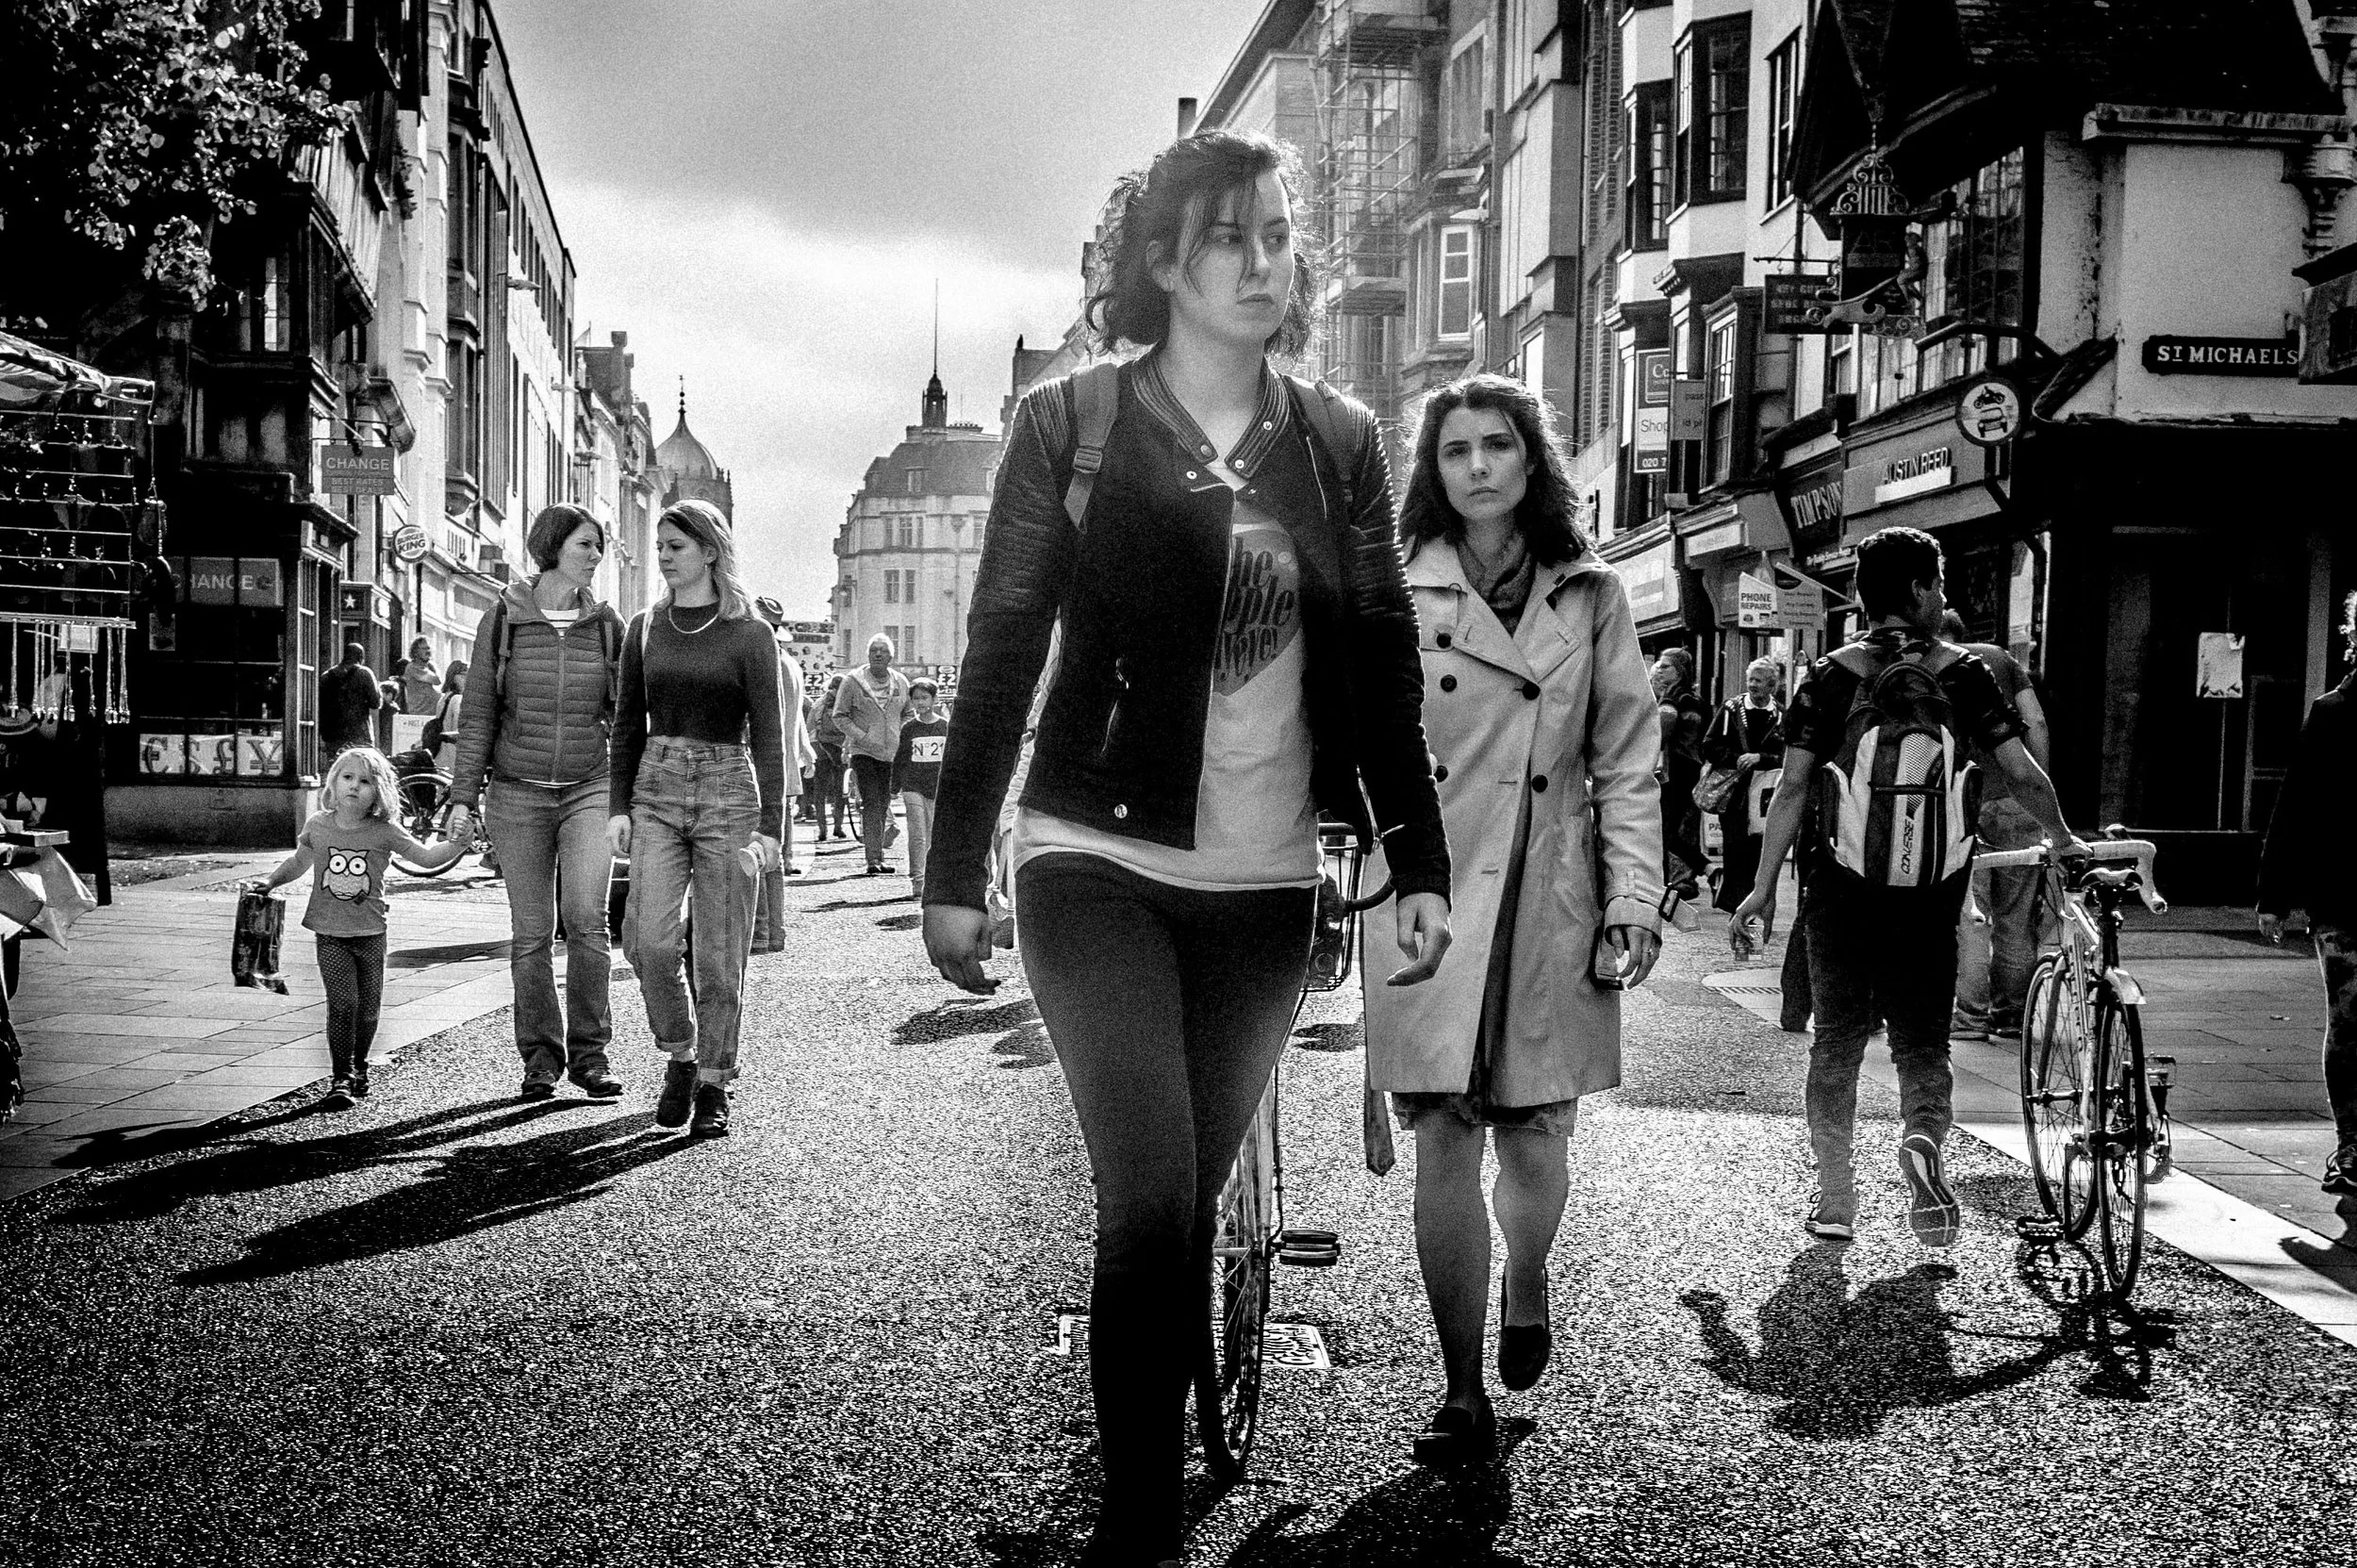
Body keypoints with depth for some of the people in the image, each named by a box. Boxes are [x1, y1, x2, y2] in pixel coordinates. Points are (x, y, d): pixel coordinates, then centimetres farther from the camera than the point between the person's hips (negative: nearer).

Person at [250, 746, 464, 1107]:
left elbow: (426, 857, -4)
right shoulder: (318, 825, 0)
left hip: (370, 932, 0)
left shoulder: (384, 832, -5)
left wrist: (460, 842, -17)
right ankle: (341, 1079, -4)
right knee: (342, 1003, -11)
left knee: (368, 1007, 7)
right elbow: (299, 861, 19)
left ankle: (359, 1067, 30)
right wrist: (270, 881, 10)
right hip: (330, 932, 0)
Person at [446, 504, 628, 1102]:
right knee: (531, 933, 2)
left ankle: (589, 1053, -4)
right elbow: (478, 713, 3)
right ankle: (540, 1058, 15)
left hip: (589, 790, 0)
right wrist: (464, 795, -2)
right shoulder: (502, 620, -1)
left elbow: (624, 715, 9)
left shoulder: (606, 624, 3)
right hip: (519, 792, 0)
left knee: (586, 917, -16)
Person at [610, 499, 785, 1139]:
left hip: (728, 795, -3)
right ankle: (679, 1055, 10)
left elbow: (769, 736, -2)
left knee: (720, 956, -1)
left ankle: (713, 1086, 13)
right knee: (650, 939, -12)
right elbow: (628, 724, 15)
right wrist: (620, 805, 7)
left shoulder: (749, 634, -1)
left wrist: (769, 826, -8)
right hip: (657, 791, 3)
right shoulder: (644, 629, 10)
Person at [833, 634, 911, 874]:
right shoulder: (853, 681, -6)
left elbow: (907, 714, 20)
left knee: (883, 805, 10)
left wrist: (898, 736, 3)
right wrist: (860, 736, -14)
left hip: (891, 754, 4)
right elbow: (839, 715, -3)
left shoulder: (900, 682, 6)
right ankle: (873, 859, -16)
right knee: (871, 804, -13)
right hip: (863, 752, -4)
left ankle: (879, 856, 19)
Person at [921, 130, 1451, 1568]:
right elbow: (1002, 654, 0)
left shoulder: (1339, 441, 6)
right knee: (1152, 1203, -13)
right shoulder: (1071, 423, -2)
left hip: (1265, 886, 3)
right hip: (1101, 866, -3)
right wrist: (955, 874, 0)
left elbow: (1385, 666, 7)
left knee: (1192, 1202, 10)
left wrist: (1421, 866, 1)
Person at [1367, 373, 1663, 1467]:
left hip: (1548, 907, 1)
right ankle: (1463, 1394, 9)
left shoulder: (1593, 598, 7)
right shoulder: (1396, 595, 4)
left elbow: (1626, 764, 7)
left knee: (1535, 1135, 5)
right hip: (1428, 899, -1)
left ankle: (1526, 1288, 39)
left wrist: (1633, 898, 0)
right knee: (1444, 1140, -2)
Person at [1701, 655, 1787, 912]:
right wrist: (1737, 759, -11)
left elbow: (1788, 756, -3)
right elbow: (1709, 747, 2)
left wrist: (1760, 758, -16)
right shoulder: (1730, 709, 6)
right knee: (1733, 850, -2)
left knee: (1757, 853, 0)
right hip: (1732, 792, 0)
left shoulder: (1782, 716, 3)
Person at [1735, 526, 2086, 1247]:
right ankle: (1924, 1138, -17)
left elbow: (1792, 788, -7)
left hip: (1842, 889, 0)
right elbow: (2023, 772, -1)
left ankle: (1835, 1201, 12)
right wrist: (2063, 840, 16)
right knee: (1923, 1041, 12)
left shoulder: (1831, 677, -2)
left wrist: (1764, 885, -3)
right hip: (1931, 893, 0)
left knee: (1837, 1040, 11)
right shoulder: (1962, 674, 0)